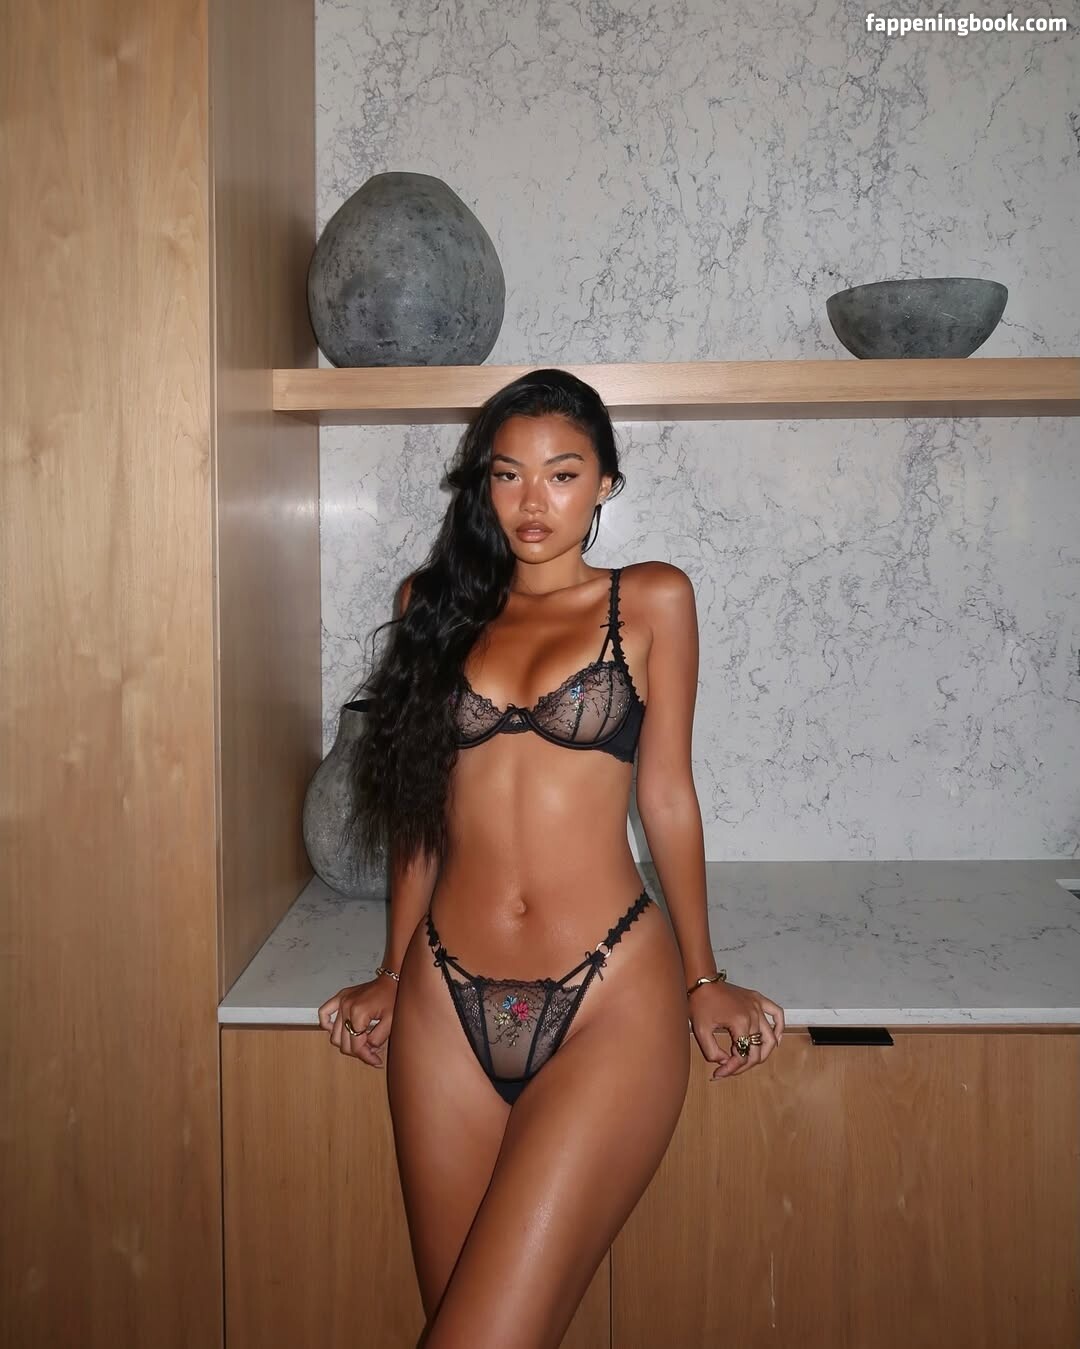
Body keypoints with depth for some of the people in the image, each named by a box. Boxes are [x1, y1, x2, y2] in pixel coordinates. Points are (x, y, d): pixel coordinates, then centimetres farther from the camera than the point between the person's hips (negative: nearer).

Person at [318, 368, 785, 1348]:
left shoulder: (651, 601, 3)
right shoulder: (439, 604, 11)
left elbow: (667, 795, 7)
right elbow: (421, 807, 15)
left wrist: (702, 981, 11)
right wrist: (394, 974, 19)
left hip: (609, 1003, -3)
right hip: (448, 1002, 4)